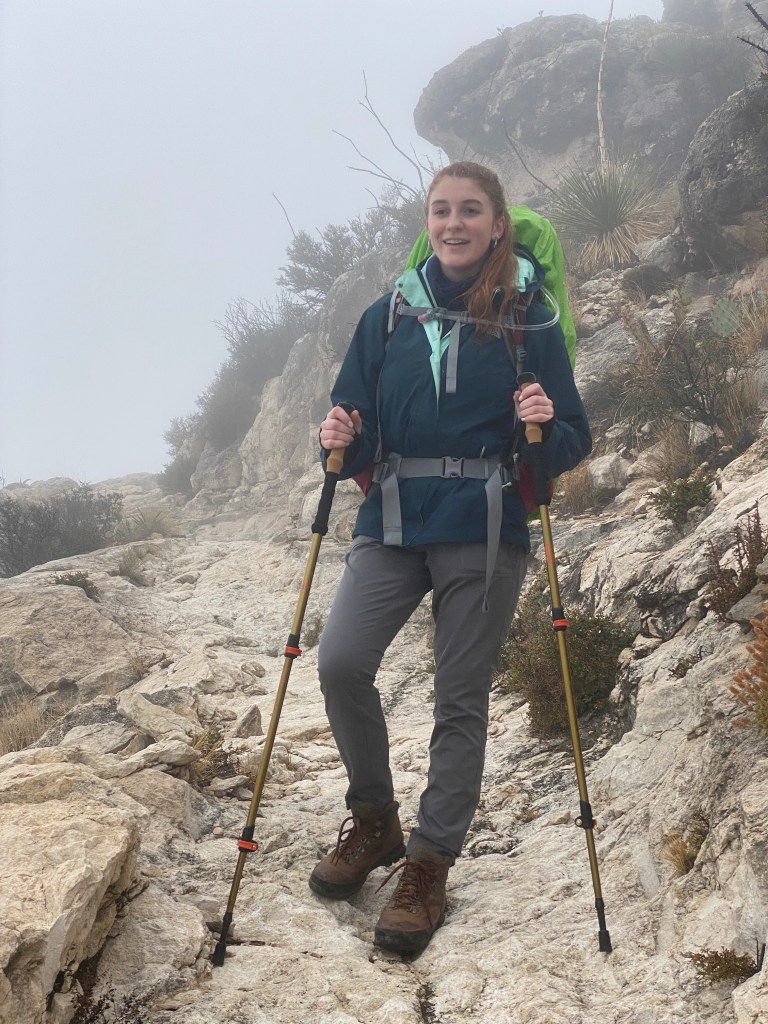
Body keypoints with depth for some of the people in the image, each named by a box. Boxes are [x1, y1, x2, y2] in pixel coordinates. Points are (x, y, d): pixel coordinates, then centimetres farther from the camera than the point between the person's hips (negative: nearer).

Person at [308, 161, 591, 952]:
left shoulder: (528, 323, 3)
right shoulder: (387, 316, 9)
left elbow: (572, 443, 5)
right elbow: (357, 437, 12)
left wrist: (546, 428, -17)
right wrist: (342, 441, -11)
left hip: (484, 533, -2)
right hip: (393, 525, 2)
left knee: (460, 699, 1)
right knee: (340, 661, -15)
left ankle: (429, 864, 17)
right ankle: (374, 820, 10)